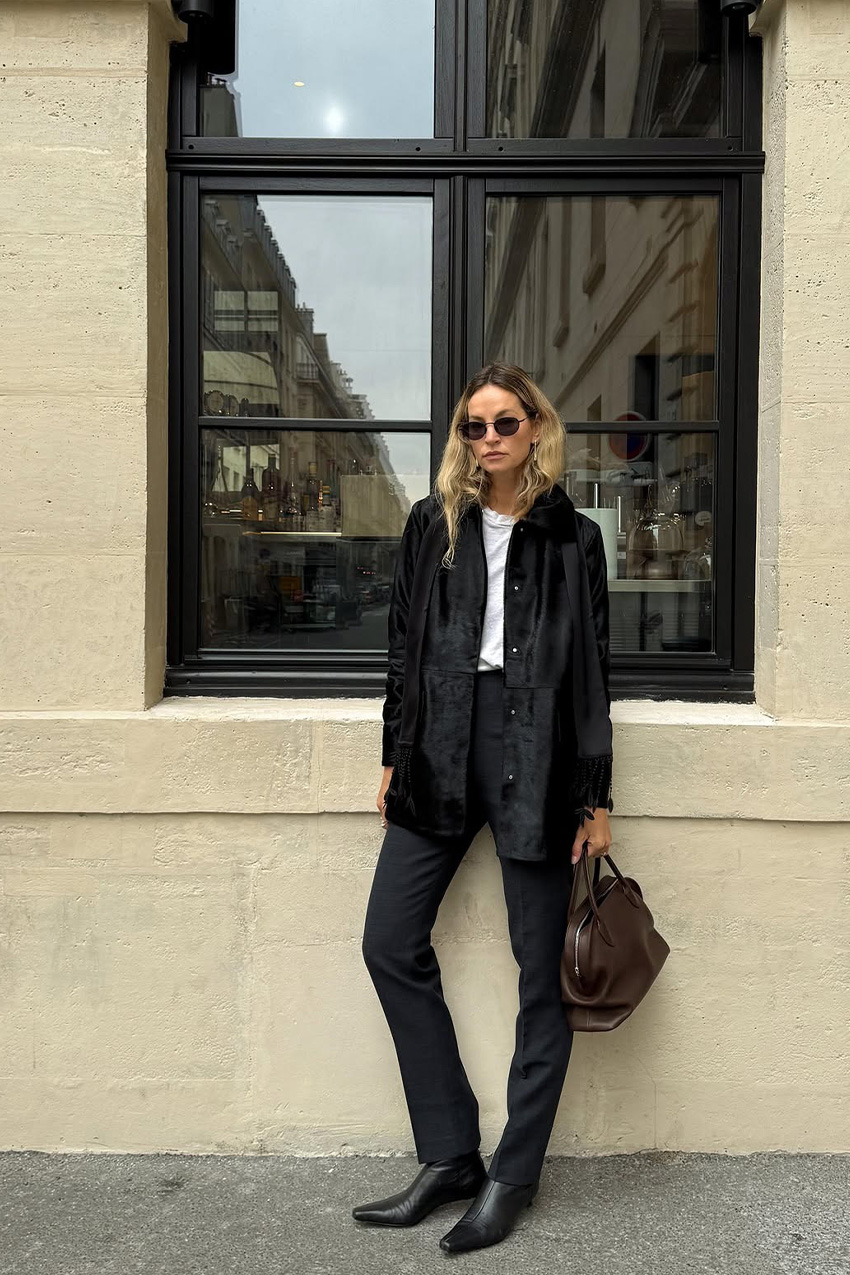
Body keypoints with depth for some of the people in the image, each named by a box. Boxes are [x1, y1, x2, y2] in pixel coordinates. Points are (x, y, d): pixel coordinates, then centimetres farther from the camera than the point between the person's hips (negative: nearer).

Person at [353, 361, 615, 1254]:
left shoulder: (571, 537, 4)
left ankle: (513, 1176, 19)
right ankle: (449, 1158, 17)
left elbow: (593, 669, 2)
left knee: (539, 970, 2)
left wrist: (595, 797, 0)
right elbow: (404, 646, 12)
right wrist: (395, 759, 9)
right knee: (391, 943, 2)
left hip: (535, 756, -3)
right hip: (441, 751, 4)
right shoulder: (432, 524, 11)